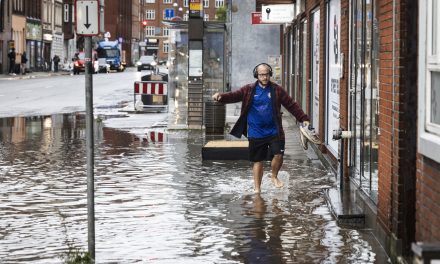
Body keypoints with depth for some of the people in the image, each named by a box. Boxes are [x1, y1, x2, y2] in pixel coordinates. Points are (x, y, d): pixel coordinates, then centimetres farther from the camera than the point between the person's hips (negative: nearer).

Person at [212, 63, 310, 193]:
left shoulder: (277, 90, 2)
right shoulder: (249, 90, 1)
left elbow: (291, 105, 3)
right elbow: (234, 96, -9)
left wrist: (303, 118, -3)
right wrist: (221, 97, -28)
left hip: (274, 132, 0)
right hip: (256, 133, 0)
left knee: (278, 154, -13)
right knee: (258, 161, 7)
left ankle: (274, 176, 16)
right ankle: (257, 189, 19)